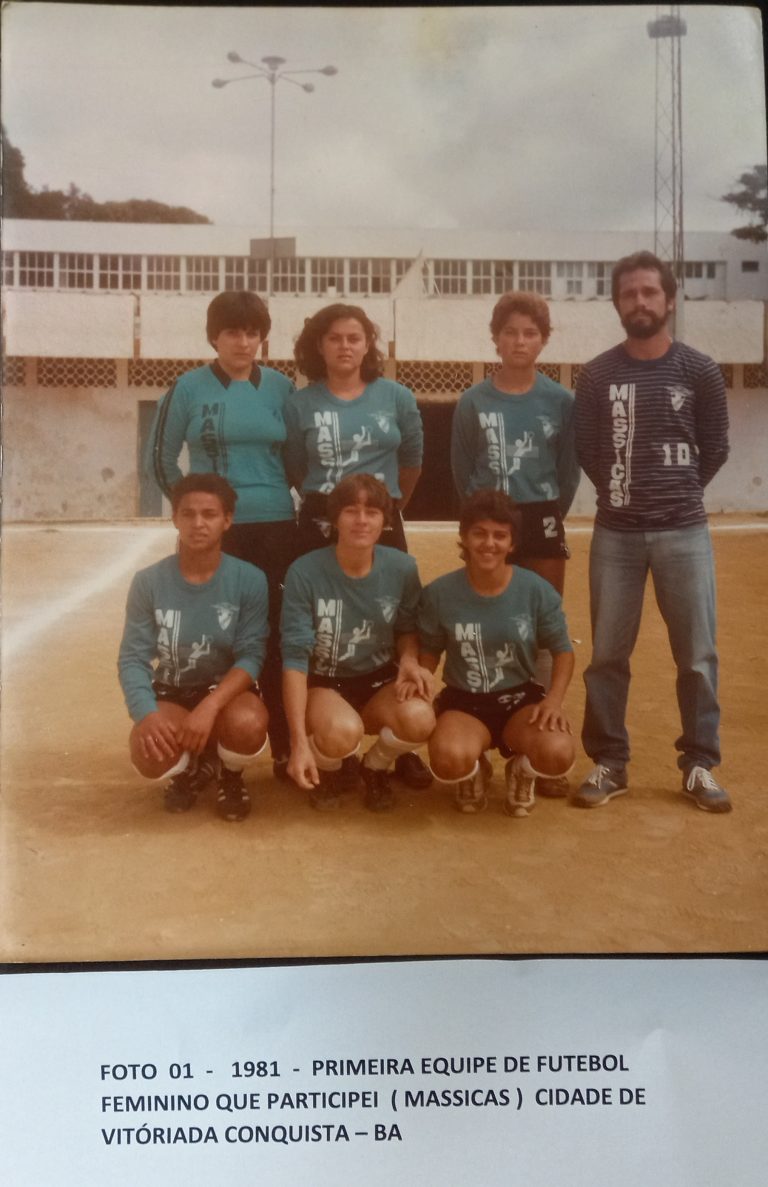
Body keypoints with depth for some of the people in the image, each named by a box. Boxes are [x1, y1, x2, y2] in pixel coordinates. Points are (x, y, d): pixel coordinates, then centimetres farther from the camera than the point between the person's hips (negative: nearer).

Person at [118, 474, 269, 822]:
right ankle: (193, 767, 10)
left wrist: (209, 706, -32)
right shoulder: (149, 582, -9)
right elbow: (133, 658, -9)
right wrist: (147, 714, -28)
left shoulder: (249, 580, -12)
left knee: (247, 725, -36)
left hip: (227, 690, -1)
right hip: (170, 694, 1)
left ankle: (229, 774, 4)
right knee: (150, 753, -31)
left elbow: (251, 655, -16)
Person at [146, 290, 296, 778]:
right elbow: (161, 457, 7)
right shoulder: (190, 387, 0)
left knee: (276, 637, 3)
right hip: (213, 530, -1)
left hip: (276, 528, 1)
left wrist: (274, 495, 6)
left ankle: (285, 751, 13)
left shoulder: (281, 387, 4)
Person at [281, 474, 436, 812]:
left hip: (379, 681, 3)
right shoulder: (305, 572, -19)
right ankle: (327, 770, 4)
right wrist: (300, 742, -25)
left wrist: (409, 660, -15)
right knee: (342, 732, -37)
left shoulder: (402, 568, -9)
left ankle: (375, 767, 6)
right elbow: (295, 657, -19)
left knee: (419, 718, -31)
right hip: (323, 683, -3)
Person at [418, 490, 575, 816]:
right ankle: (474, 773, 9)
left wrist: (554, 699, -16)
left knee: (557, 754, -31)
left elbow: (562, 650, 1)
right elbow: (428, 652, 6)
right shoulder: (440, 593, -8)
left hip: (521, 698, 1)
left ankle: (522, 770, 11)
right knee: (448, 760, -34)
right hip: (463, 702, 0)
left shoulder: (537, 591, -9)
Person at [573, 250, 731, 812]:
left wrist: (675, 494, 10)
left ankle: (700, 765, 18)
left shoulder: (700, 371, 0)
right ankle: (609, 763, 18)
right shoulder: (597, 374, 1)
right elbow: (588, 451, 7)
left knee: (697, 653, 4)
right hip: (615, 533, 1)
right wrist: (627, 491, 7)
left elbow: (715, 450, 7)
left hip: (684, 532, 0)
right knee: (607, 654, 5)